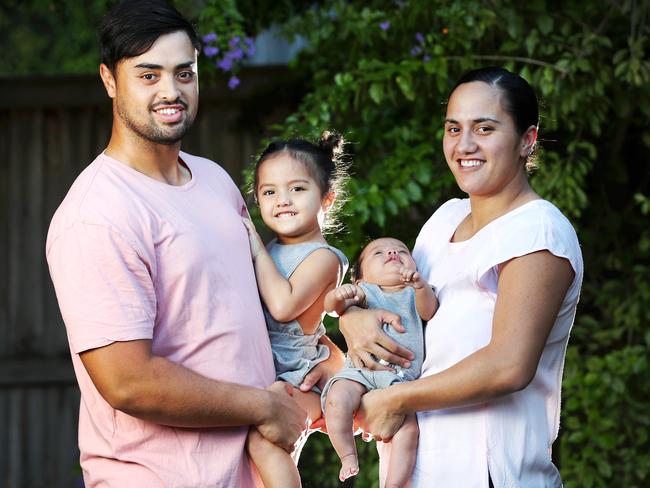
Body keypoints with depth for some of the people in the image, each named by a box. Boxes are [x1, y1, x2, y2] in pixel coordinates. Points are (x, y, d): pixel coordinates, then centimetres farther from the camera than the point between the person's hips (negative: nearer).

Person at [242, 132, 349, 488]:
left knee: (262, 438, -30)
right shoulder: (268, 250, 13)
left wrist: (257, 251, -16)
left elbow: (283, 305, -25)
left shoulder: (323, 258, -11)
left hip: (293, 378, -9)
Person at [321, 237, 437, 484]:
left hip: (403, 376, 1)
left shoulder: (414, 293, 21)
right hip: (361, 369, -1)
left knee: (409, 428, -22)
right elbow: (332, 306, 0)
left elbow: (427, 311, -2)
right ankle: (348, 457, -14)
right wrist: (338, 295, -25)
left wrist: (420, 286, -23)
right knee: (337, 400, -31)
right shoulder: (365, 292, 17)